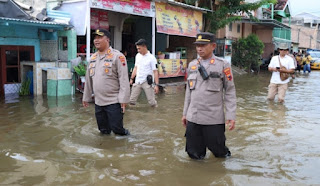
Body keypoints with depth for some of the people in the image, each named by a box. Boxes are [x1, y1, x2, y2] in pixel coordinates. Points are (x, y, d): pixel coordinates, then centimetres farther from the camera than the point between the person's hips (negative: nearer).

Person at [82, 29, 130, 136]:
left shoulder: (117, 56, -9)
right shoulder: (93, 58, 12)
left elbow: (124, 79, -14)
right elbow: (89, 79, 18)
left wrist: (123, 99, -19)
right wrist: (86, 97, 20)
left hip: (114, 102, -6)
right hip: (98, 102, 6)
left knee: (117, 129, -2)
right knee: (103, 130, 16)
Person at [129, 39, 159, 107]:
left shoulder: (151, 58, -11)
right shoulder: (138, 56, 8)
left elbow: (155, 72, -12)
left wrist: (157, 85, -17)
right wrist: (131, 79, 17)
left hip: (147, 82, -5)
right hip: (137, 82, 5)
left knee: (152, 102, -2)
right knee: (131, 101, 5)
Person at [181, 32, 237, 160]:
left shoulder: (223, 65, -3)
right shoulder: (192, 65, 10)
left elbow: (230, 91, -2)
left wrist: (231, 115, -8)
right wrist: (185, 113, 17)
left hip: (214, 119, -4)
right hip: (193, 118, 4)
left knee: (218, 151, 6)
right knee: (194, 154, 7)